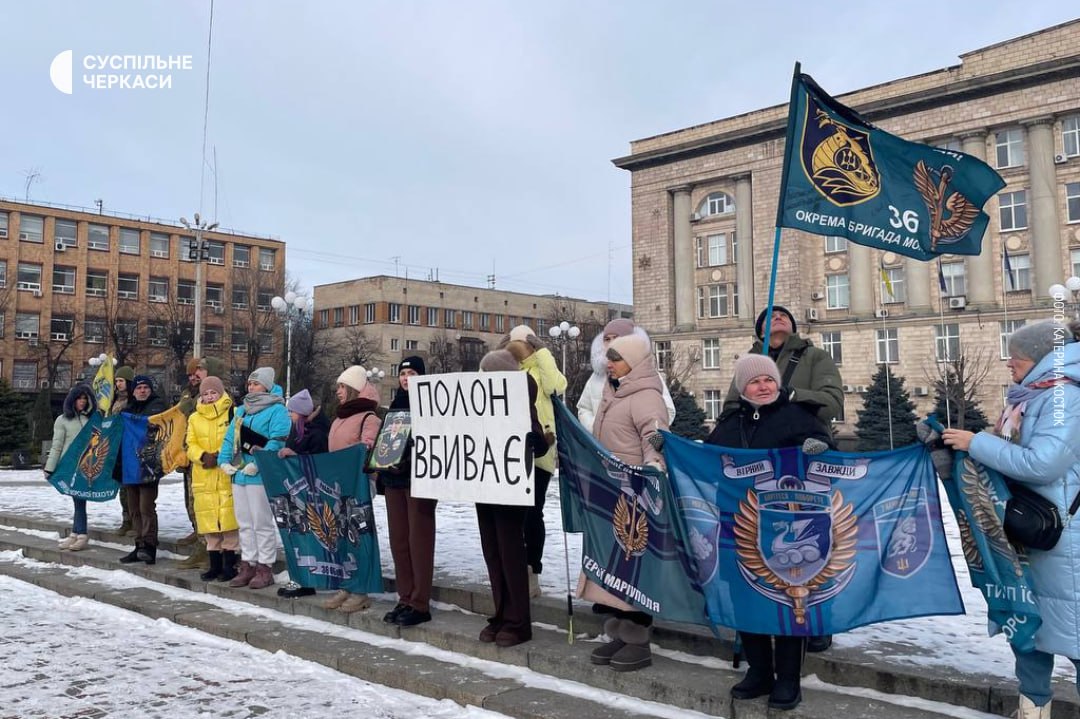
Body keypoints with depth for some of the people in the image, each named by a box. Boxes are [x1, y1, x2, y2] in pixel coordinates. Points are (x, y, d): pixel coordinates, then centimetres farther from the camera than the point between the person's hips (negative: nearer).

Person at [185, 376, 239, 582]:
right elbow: (191, 445, 8)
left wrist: (220, 456, -16)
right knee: (207, 519, 7)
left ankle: (229, 564, 4)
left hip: (227, 476, -4)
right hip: (203, 478, 4)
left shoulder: (233, 414, 0)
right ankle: (214, 564, 18)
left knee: (229, 518, -6)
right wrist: (203, 456, -12)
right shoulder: (194, 418, 14)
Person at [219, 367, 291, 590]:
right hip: (239, 474, 8)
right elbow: (230, 437, 18)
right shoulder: (242, 410, 19)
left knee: (262, 523, -2)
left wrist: (258, 463, -24)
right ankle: (247, 565, 23)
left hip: (260, 476, -8)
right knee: (244, 523, 14)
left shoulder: (277, 410, -8)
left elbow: (277, 441, -18)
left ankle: (264, 568, 6)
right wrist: (224, 460, 4)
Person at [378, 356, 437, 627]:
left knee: (419, 540, -6)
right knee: (398, 540, 8)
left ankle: (420, 604, -1)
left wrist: (408, 459, -22)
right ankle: (405, 599, 17)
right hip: (394, 478, 7)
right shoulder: (396, 405, 18)